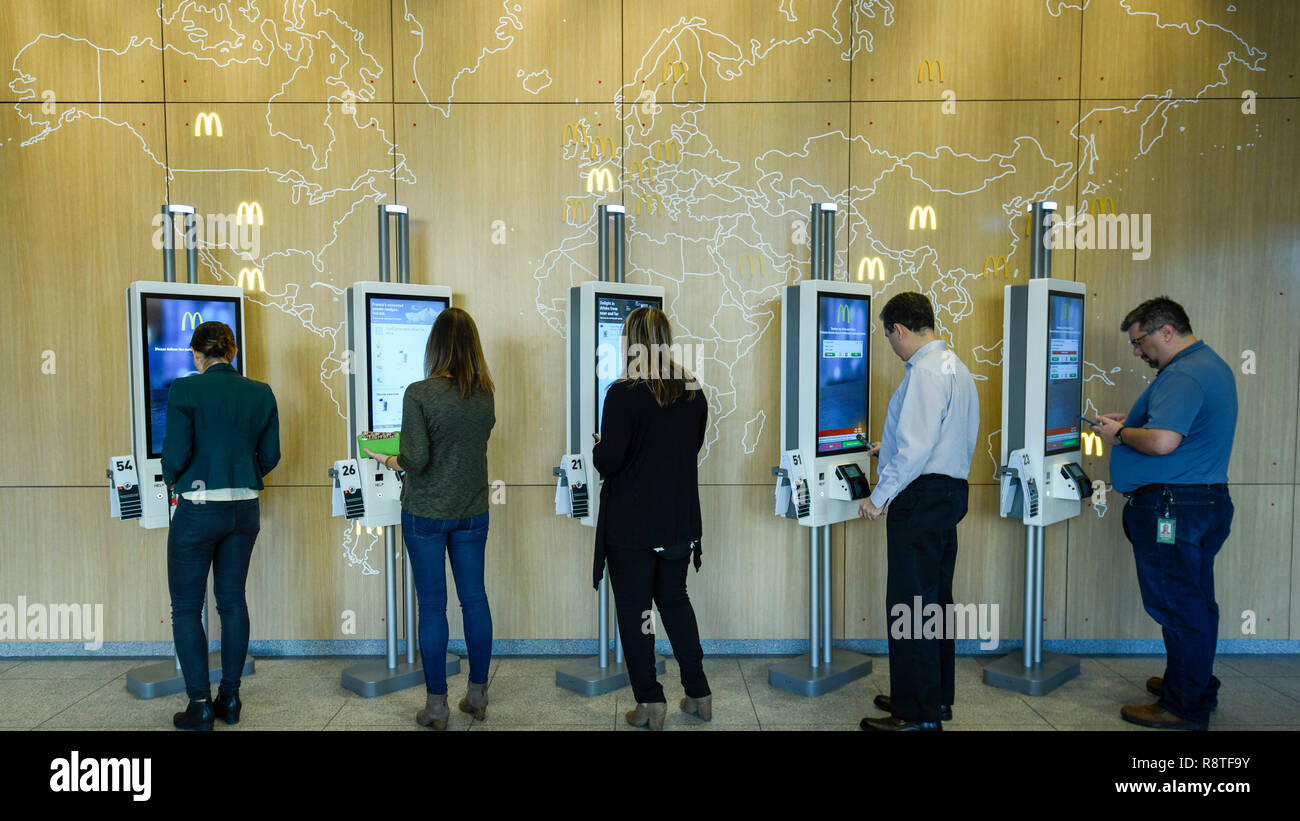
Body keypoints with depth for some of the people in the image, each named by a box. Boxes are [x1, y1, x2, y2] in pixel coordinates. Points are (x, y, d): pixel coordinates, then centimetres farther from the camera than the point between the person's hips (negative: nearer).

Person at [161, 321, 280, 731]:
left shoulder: (185, 390, -10)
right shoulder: (261, 393, 1)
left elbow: (176, 453, -12)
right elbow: (270, 454, 4)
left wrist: (172, 479, 10)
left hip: (198, 509, -4)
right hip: (245, 509, 5)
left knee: (186, 608, 9)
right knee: (233, 601, 15)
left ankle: (200, 704, 10)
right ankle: (230, 698, 22)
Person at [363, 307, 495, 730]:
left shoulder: (419, 394, -15)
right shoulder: (485, 394, -1)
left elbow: (415, 460, -18)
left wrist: (386, 460, 3)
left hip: (426, 514, -4)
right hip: (473, 512, 4)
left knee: (432, 605, 6)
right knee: (474, 598, 13)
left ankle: (436, 705, 17)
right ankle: (477, 695, 26)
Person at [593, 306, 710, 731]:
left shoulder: (623, 393, -18)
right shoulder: (693, 393, 2)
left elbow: (608, 461, -18)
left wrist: (597, 446, 3)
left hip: (631, 524, -6)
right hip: (679, 520, 6)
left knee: (633, 609, 8)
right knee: (675, 600, 20)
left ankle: (650, 703, 16)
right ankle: (698, 694, 26)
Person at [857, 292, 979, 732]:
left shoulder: (925, 371, -16)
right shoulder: (955, 366, 16)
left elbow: (916, 448, -23)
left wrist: (879, 496, -16)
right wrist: (892, 448, 31)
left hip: (921, 497, -11)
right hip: (950, 493, 11)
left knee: (909, 603, -3)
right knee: (935, 597, 17)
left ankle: (918, 714, 6)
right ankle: (937, 696, 30)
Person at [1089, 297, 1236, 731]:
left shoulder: (1182, 376, -19)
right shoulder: (1212, 365, 16)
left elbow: (1162, 441, -30)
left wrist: (1120, 434, -12)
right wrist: (1132, 420, 15)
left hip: (1172, 508, -11)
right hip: (1207, 500, 11)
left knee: (1177, 606, -1)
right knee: (1196, 602, 19)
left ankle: (1185, 707, 10)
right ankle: (1197, 686, 33)